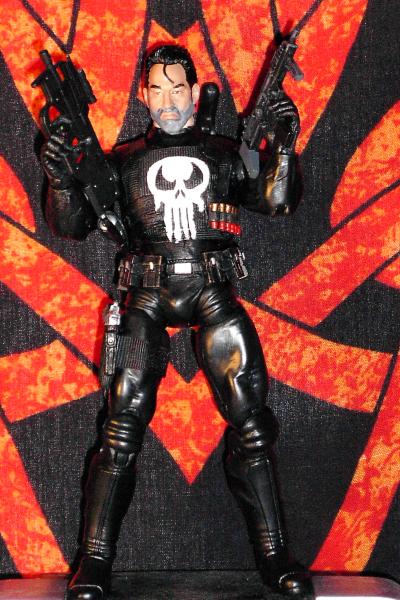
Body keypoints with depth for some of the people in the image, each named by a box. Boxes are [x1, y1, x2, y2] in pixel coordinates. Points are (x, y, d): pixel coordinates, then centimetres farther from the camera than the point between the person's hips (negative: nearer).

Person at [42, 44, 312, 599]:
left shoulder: (225, 154, 12)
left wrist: (284, 143, -12)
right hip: (149, 298, 0)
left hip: (214, 295, 0)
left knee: (249, 420, -3)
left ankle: (273, 554, 5)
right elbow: (72, 225, 8)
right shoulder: (125, 161, 13)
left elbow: (276, 201, 0)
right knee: (123, 424, -5)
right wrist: (62, 175, -9)